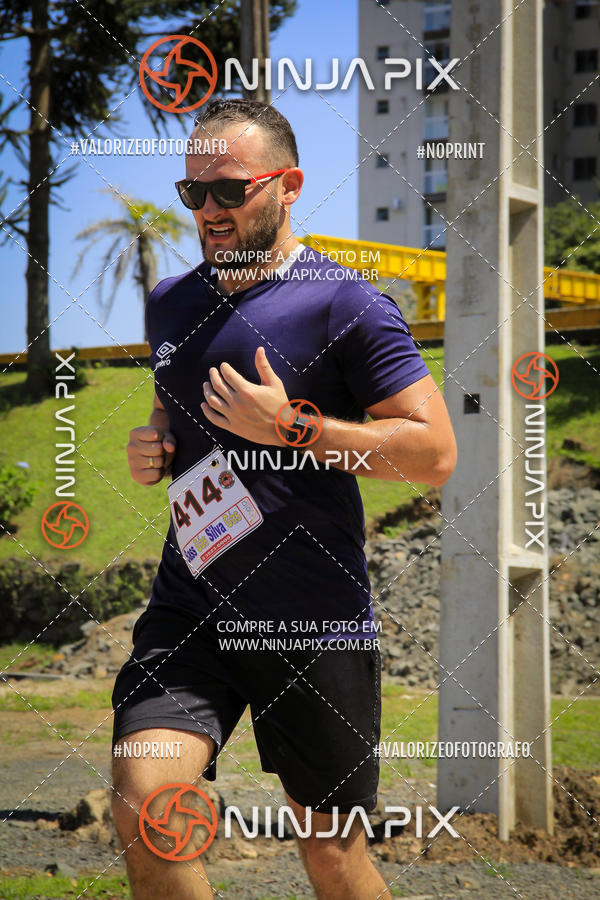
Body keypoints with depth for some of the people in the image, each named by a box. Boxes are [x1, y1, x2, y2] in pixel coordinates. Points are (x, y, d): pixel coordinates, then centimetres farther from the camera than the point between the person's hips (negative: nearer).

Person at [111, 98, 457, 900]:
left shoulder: (344, 304, -7)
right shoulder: (170, 304, 13)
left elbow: (435, 452, -11)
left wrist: (291, 426, -17)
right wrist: (152, 449, 8)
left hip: (316, 622, -4)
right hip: (190, 609, 4)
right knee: (143, 799, -20)